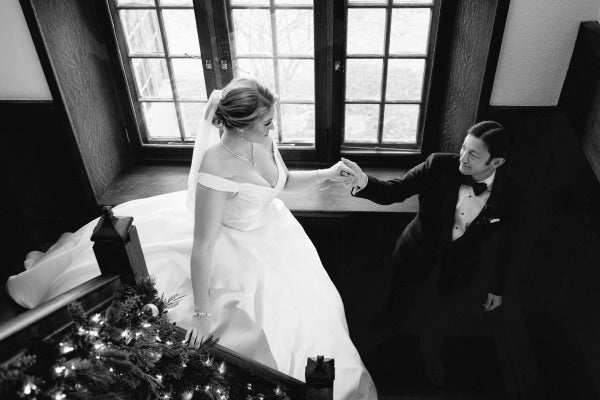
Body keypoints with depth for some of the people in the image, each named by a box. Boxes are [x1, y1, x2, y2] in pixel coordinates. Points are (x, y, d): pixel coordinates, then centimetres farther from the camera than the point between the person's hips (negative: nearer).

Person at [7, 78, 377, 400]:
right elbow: (202, 246, -31)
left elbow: (283, 181, 8)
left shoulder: (262, 141, -13)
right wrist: (201, 312, -25)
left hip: (272, 235, 7)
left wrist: (326, 175, -7)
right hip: (239, 253, -7)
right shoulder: (218, 168, -35)